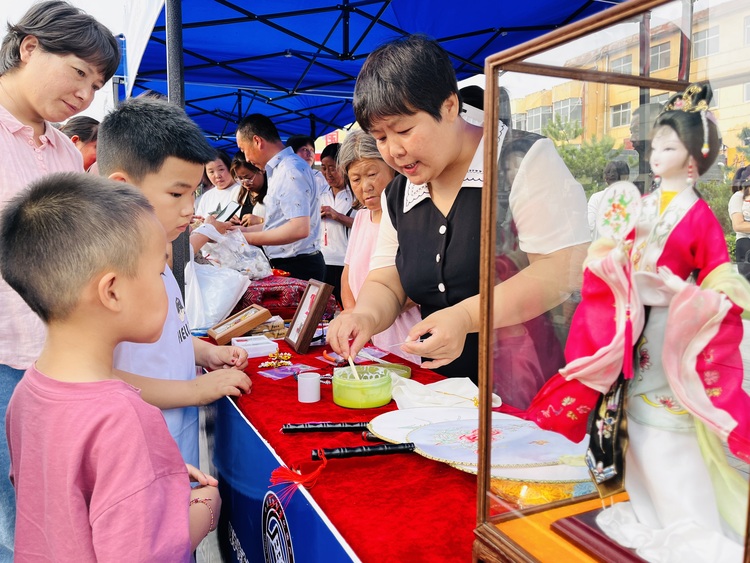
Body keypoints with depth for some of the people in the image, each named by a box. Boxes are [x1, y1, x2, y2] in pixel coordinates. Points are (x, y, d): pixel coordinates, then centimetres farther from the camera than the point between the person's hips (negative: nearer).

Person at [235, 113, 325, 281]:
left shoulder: (291, 170, -16)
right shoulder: (280, 170, 14)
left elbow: (300, 228, -27)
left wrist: (248, 238, -19)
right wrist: (243, 230, 15)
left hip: (297, 267, -9)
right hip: (283, 264, 9)